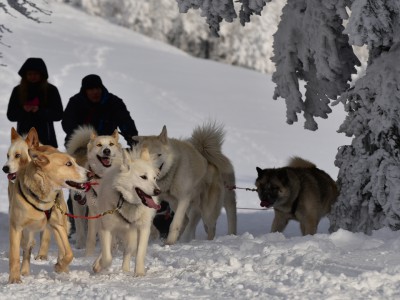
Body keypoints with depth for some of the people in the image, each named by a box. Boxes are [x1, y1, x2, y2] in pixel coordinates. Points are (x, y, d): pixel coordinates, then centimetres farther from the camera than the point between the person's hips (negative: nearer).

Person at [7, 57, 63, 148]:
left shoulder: (51, 90, 5)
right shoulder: (18, 90, 10)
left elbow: (58, 115, 0)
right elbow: (10, 115, 7)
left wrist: (40, 111, -16)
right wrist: (23, 110, -13)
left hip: (45, 138, -1)